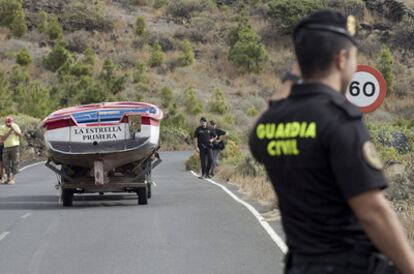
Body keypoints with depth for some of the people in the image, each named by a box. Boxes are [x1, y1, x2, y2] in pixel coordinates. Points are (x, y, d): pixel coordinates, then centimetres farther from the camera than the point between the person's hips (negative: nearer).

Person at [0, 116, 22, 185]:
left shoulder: (15, 126, 0)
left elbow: (21, 135, -6)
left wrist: (14, 130, -18)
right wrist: (9, 132, -17)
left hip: (14, 146, -2)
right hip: (6, 147, 2)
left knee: (15, 163, -7)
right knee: (6, 163, 2)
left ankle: (12, 178, -6)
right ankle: (8, 178, 14)